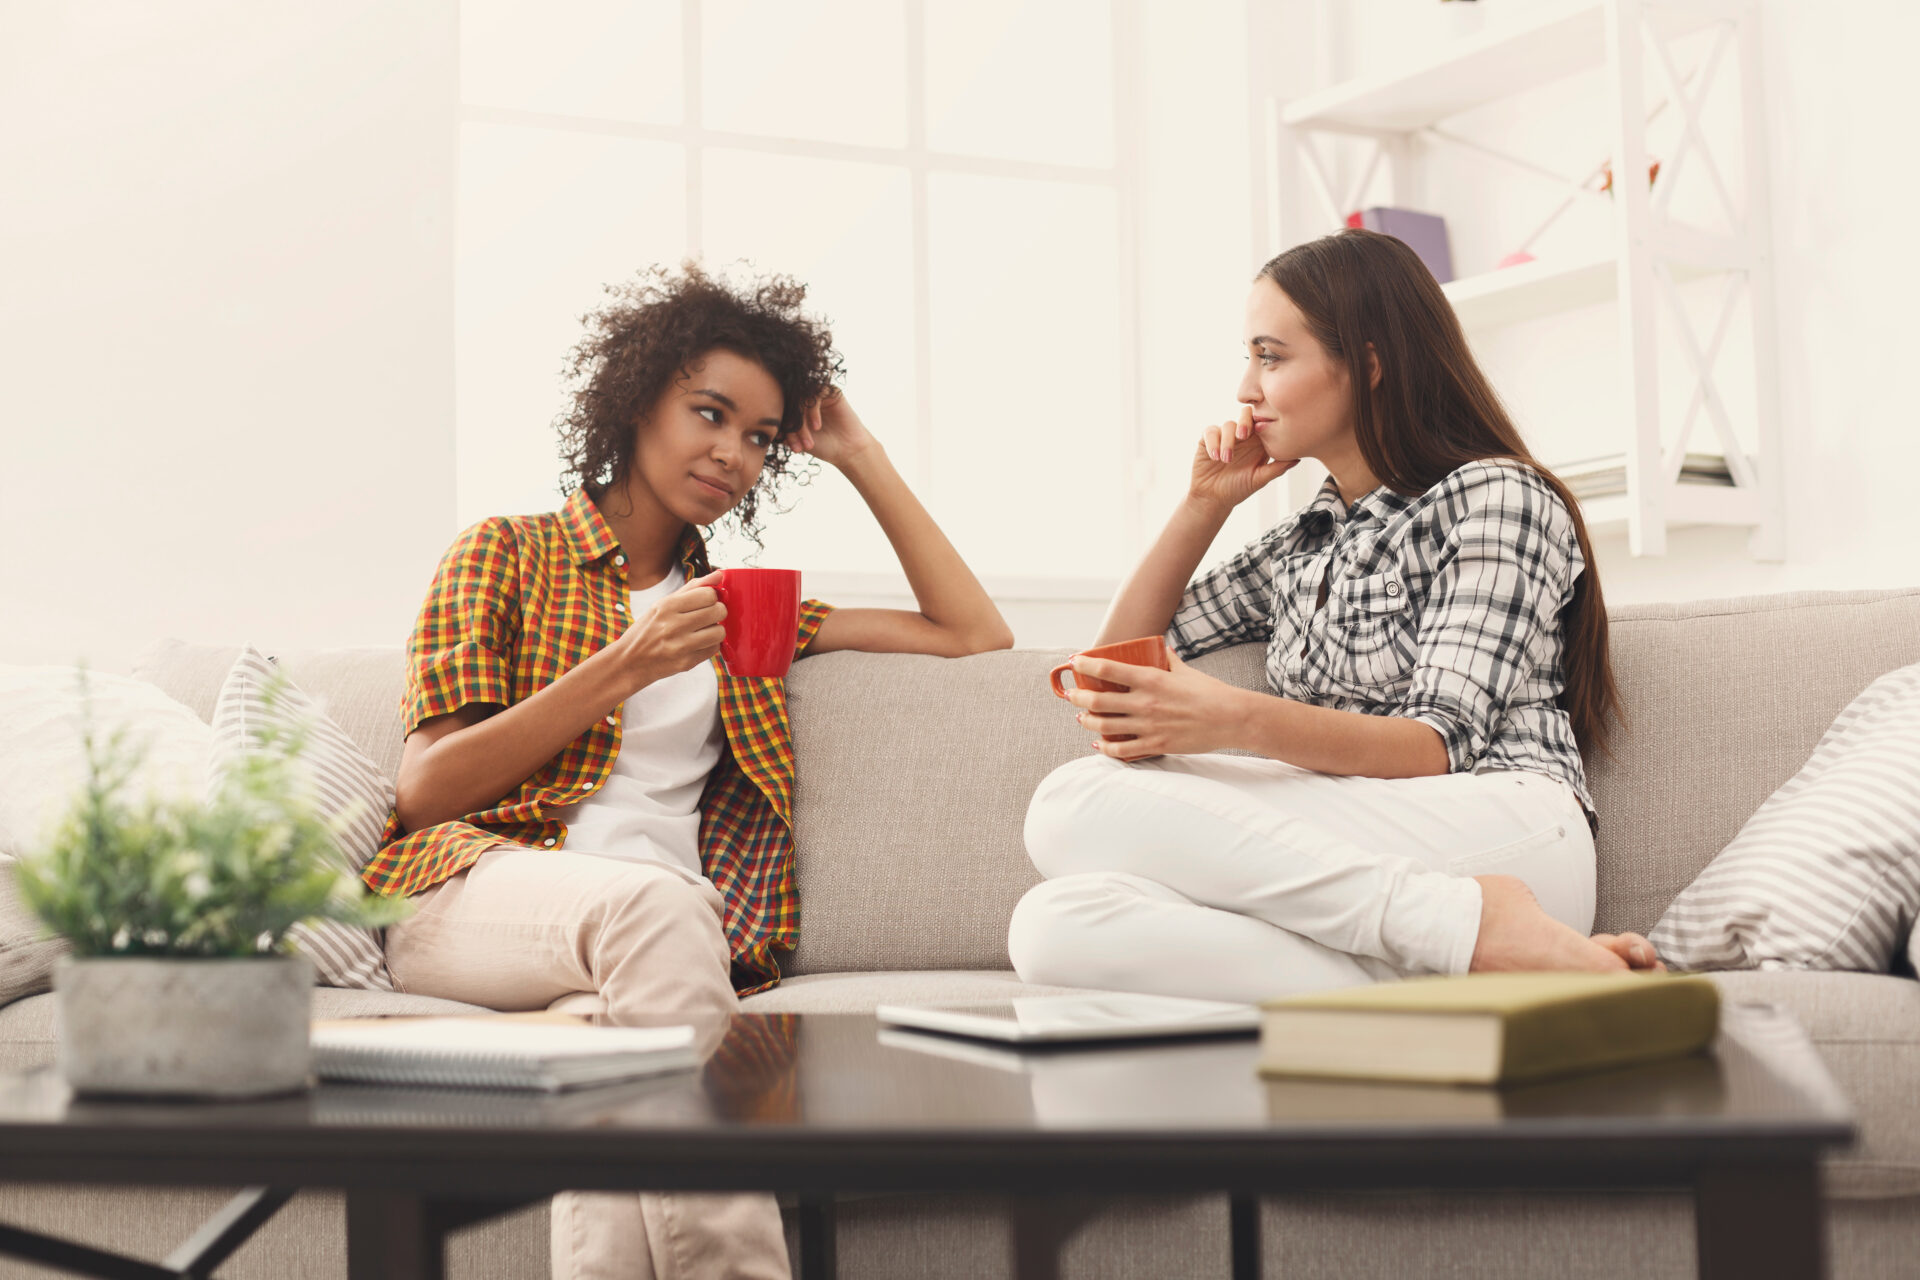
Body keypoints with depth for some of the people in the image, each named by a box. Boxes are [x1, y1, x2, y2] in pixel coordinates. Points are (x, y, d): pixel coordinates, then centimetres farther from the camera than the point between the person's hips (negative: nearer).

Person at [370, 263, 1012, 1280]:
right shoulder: (507, 553, 16)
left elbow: (976, 635, 23)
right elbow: (426, 786, 4)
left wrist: (861, 458, 23)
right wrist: (623, 669, -7)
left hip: (651, 932, 3)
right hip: (474, 889, -3)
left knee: (612, 1038, -36)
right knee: (652, 902, -38)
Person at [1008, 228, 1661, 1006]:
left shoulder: (1497, 496, 7)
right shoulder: (1301, 547, 30)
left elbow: (1442, 743, -7)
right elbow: (1125, 653, 35)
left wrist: (1237, 723, -22)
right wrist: (1205, 503, 23)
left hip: (1501, 833, -6)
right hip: (1339, 863, 6)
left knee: (1079, 804, -27)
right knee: (1054, 924, -27)